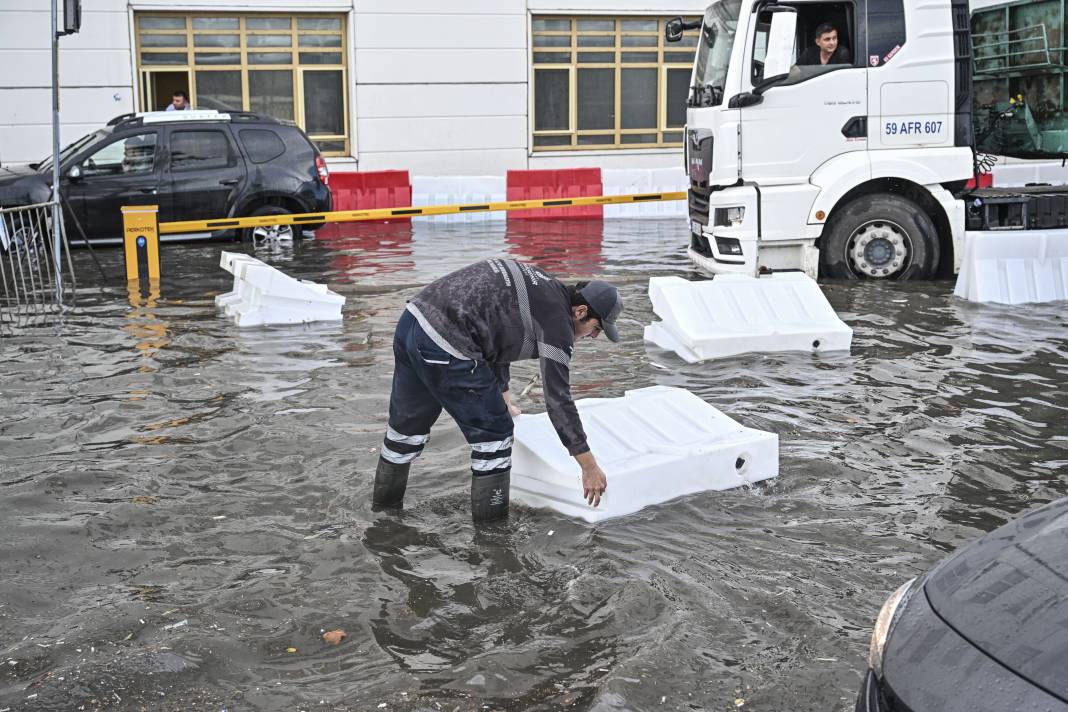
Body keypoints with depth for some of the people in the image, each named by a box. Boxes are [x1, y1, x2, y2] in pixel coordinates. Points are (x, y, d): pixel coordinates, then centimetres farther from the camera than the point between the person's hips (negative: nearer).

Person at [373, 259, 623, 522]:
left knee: (408, 423, 25)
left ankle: (384, 507, 43)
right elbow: (558, 398, -8)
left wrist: (504, 400, 37)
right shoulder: (556, 319, -7)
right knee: (494, 434, 6)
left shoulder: (536, 284, 19)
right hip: (443, 347, -9)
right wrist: (589, 467, -2)